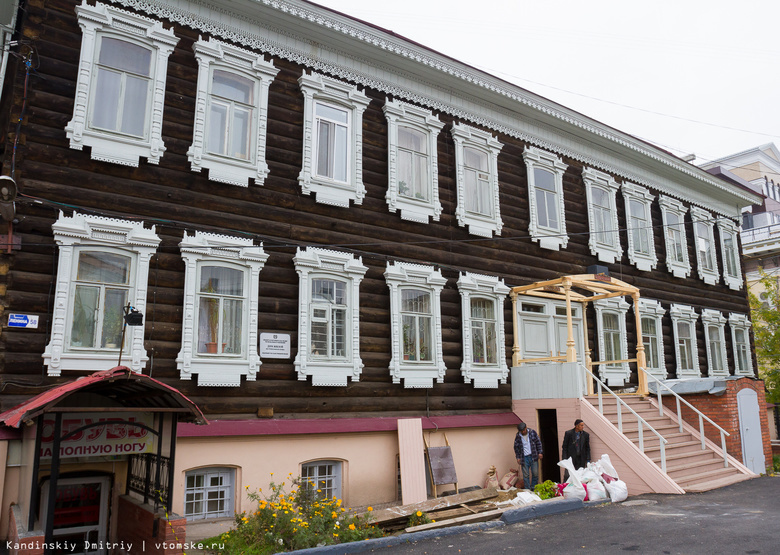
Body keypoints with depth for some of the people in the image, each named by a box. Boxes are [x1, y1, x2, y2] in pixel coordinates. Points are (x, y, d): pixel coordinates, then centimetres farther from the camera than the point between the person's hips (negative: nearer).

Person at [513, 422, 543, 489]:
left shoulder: (533, 432, -3)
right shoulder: (518, 436, -3)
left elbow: (538, 442, 5)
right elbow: (516, 447, 7)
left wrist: (539, 453, 0)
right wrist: (518, 457, 2)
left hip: (533, 456, 0)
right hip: (524, 458, 0)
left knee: (535, 473, 3)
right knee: (526, 475, 1)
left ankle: (534, 488, 19)